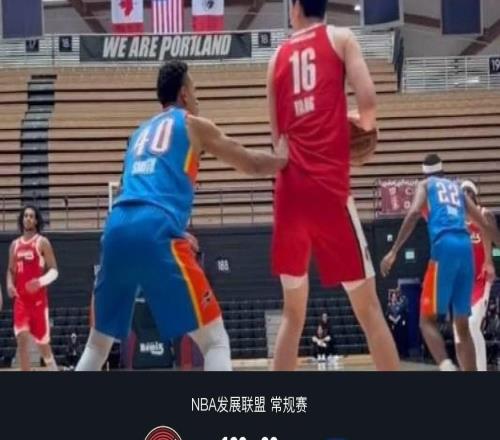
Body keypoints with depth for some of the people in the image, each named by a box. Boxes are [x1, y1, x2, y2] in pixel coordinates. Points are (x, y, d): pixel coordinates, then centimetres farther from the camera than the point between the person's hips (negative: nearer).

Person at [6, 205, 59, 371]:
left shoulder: (42, 242, -2)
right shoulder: (15, 244, 12)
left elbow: (54, 270, -6)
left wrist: (41, 282, -24)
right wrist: (10, 284, -2)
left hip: (38, 298, -3)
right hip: (20, 299, 4)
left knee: (42, 341, 3)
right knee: (22, 339, -8)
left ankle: (54, 371, 23)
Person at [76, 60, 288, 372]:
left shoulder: (142, 132, 32)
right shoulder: (194, 124, 15)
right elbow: (253, 165, 21)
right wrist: (285, 157, 40)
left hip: (117, 228, 6)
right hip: (155, 231, -6)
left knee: (99, 343, 22)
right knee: (215, 339, 1)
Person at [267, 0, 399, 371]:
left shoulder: (279, 57, 17)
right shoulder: (340, 38, 7)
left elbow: (277, 135, 16)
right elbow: (367, 98, -8)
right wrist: (366, 126, 12)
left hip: (290, 186, 4)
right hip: (328, 184, -4)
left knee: (293, 310, 12)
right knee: (367, 306, 1)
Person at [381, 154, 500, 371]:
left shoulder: (425, 184, 16)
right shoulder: (457, 187, 29)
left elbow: (414, 213, -5)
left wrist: (394, 251, -9)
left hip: (444, 246, -4)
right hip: (465, 247, 5)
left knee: (428, 319, -1)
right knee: (462, 325, 11)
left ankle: (446, 366, -27)